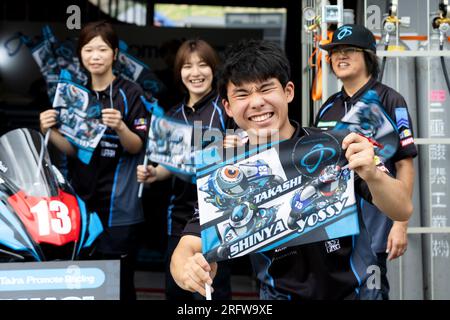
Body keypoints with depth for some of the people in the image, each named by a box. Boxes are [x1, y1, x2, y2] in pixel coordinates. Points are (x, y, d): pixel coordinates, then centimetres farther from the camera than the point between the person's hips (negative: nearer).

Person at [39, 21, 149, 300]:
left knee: (118, 283, -4)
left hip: (119, 206, -5)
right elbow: (74, 149, 10)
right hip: (84, 200, 5)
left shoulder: (130, 93, -5)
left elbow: (137, 147, -8)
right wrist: (50, 132, -8)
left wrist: (120, 128, -27)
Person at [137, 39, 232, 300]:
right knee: (175, 289, 12)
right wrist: (153, 174, -2)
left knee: (217, 289, 3)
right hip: (181, 213, 6)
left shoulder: (226, 108, -6)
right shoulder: (174, 115, 11)